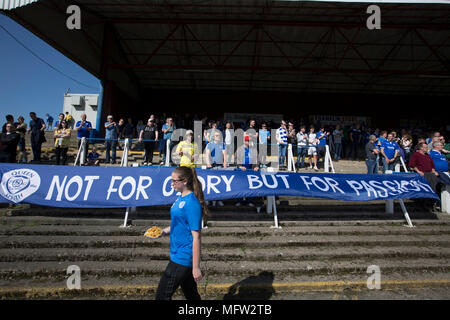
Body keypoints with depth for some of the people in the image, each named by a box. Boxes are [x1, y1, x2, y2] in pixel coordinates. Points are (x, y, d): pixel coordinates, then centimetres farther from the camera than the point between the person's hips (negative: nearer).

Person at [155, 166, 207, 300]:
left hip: (183, 258, -9)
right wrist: (164, 231, 7)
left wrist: (196, 267, -19)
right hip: (178, 254, 9)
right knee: (190, 293, 21)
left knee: (162, 295, 3)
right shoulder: (181, 198, 6)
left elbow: (196, 237, -21)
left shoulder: (192, 203, -22)